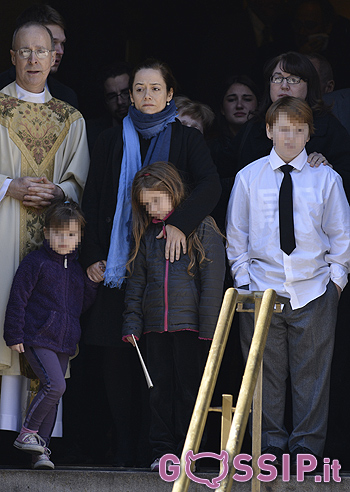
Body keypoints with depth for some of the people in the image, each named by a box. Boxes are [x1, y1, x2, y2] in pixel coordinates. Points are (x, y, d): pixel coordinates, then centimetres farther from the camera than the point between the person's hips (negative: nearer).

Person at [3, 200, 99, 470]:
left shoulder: (78, 267, 14)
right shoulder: (36, 262, -4)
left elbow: (83, 305, 19)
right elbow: (18, 298, -5)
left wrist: (91, 282, 1)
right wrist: (14, 335, -9)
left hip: (65, 342, 6)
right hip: (37, 337, -6)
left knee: (53, 396, 6)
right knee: (55, 385, -20)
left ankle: (40, 449, 11)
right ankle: (27, 434, -6)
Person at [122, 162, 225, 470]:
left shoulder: (202, 230, -2)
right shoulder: (148, 235, 13)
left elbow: (212, 283, -6)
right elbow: (136, 282, 16)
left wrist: (208, 328, -11)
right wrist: (132, 323, 8)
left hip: (190, 325, -5)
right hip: (155, 326, 5)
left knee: (189, 388, 0)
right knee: (160, 389, 5)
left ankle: (186, 450, 5)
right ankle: (163, 450, 9)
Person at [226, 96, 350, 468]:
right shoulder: (248, 177, 5)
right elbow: (236, 233, 11)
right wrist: (242, 276, 3)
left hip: (313, 291, 0)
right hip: (262, 288, 1)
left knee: (311, 370, 2)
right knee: (265, 369, 3)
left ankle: (307, 441, 10)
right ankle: (271, 441, 12)